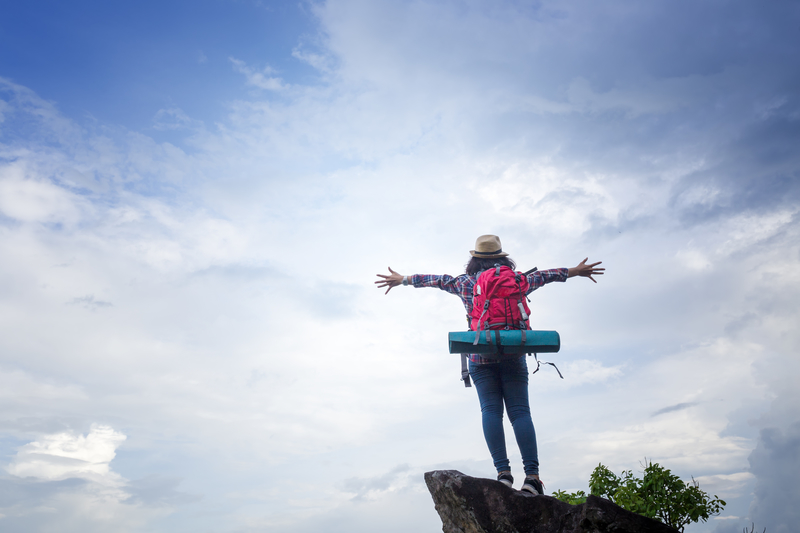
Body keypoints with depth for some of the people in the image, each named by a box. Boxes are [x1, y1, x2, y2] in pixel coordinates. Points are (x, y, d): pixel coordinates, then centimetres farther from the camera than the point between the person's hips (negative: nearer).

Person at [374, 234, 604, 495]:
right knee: (520, 411, -2)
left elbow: (436, 280, 18)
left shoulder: (465, 283, 9)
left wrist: (403, 279, 31)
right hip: (513, 354, 0)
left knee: (490, 410, -2)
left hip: (480, 356, 0)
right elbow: (542, 276, 17)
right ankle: (532, 475, -9)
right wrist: (575, 271, 30)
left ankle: (503, 471, -12)